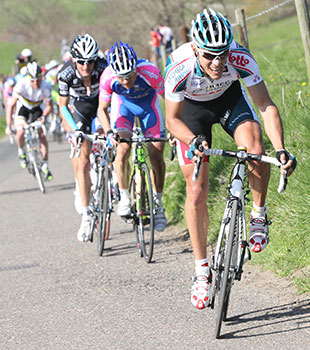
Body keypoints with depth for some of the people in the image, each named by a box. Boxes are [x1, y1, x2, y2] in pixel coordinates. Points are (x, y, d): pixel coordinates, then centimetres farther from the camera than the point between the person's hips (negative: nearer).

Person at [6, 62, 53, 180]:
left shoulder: (46, 87, -29)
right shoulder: (21, 85, -34)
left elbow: (49, 105, -13)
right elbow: (11, 105, -27)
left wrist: (44, 116, -32)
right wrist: (8, 125, -30)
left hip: (36, 108, 1)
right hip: (22, 107, -1)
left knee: (42, 135, -12)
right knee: (21, 131, -26)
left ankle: (45, 166, 0)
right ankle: (21, 151, 7)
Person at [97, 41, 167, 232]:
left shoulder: (150, 72, -38)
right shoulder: (108, 77, -33)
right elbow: (102, 109, -16)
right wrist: (109, 132, -32)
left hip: (148, 104, 0)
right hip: (123, 103, 0)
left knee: (157, 155, -6)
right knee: (122, 148, -21)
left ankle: (158, 203, 11)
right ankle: (124, 197, -2)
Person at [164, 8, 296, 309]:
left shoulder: (240, 59, -35)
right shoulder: (179, 68, -37)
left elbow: (266, 106, -28)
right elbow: (172, 120, -24)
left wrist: (280, 149, -41)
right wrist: (194, 141, -44)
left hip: (229, 97, 1)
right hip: (191, 108, -1)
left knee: (255, 150, -30)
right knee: (196, 191, -6)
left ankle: (259, 215, -3)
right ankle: (202, 271, 6)